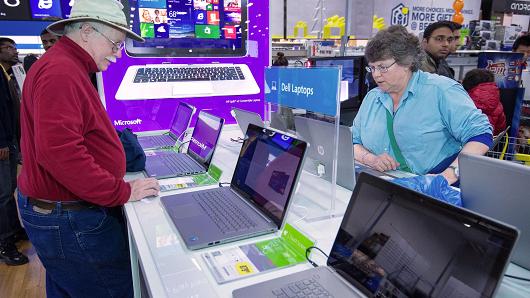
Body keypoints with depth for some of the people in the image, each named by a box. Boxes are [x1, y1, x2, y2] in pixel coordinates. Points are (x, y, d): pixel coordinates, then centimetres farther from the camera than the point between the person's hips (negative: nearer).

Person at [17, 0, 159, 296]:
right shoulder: (60, 72, -20)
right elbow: (58, 152, -30)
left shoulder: (70, 68, 13)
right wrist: (122, 192, -23)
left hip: (60, 211, 11)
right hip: (69, 220, -11)